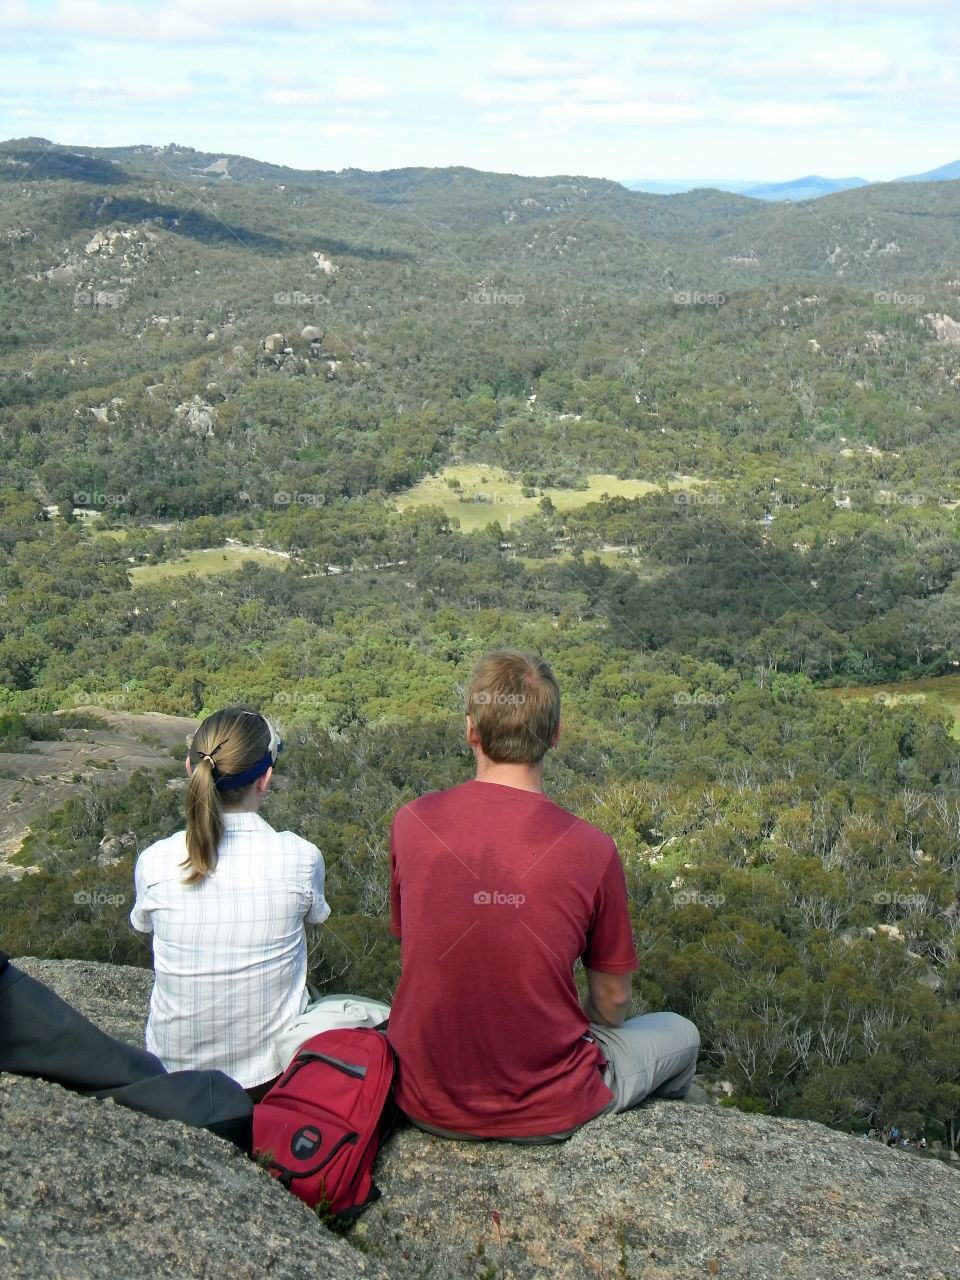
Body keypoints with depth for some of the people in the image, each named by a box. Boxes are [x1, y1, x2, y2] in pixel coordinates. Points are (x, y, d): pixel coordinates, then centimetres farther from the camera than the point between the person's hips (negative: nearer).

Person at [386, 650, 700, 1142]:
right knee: (680, 1033, 25)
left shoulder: (411, 823, -11)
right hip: (547, 1113, -3)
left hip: (427, 1105, 3)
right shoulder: (591, 850, -18)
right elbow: (612, 1000, -4)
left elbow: (412, 950, 5)